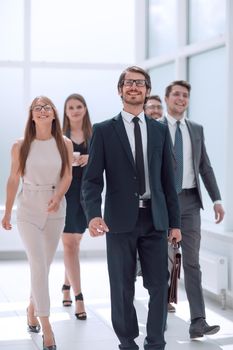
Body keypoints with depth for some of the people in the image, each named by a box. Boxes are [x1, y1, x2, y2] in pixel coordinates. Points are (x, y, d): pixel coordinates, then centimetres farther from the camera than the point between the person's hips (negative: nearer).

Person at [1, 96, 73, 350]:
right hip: (28, 210, -2)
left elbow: (67, 176, -2)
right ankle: (46, 328, -6)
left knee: (43, 267, 11)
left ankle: (32, 309, 35)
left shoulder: (65, 144, 0)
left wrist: (57, 197, -21)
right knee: (38, 267, -9)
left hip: (55, 211, 2)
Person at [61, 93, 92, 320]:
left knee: (74, 243, 14)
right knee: (69, 244, -4)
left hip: (86, 193, 3)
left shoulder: (93, 135, 6)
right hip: (65, 193, -2)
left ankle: (66, 285, 32)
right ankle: (78, 296, -4)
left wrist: (90, 159, -15)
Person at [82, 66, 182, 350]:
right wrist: (93, 214, -20)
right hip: (120, 220, -2)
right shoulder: (104, 131, 2)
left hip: (155, 219, 2)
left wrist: (175, 221, 8)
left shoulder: (160, 130, 10)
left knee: (159, 284, 3)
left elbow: (168, 179, 11)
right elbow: (92, 178, -4)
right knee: (122, 287, 6)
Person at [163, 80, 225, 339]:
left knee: (192, 262, 0)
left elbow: (205, 167, 11)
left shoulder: (196, 129, 10)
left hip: (190, 200, 3)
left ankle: (197, 322, -3)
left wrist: (216, 199, 3)